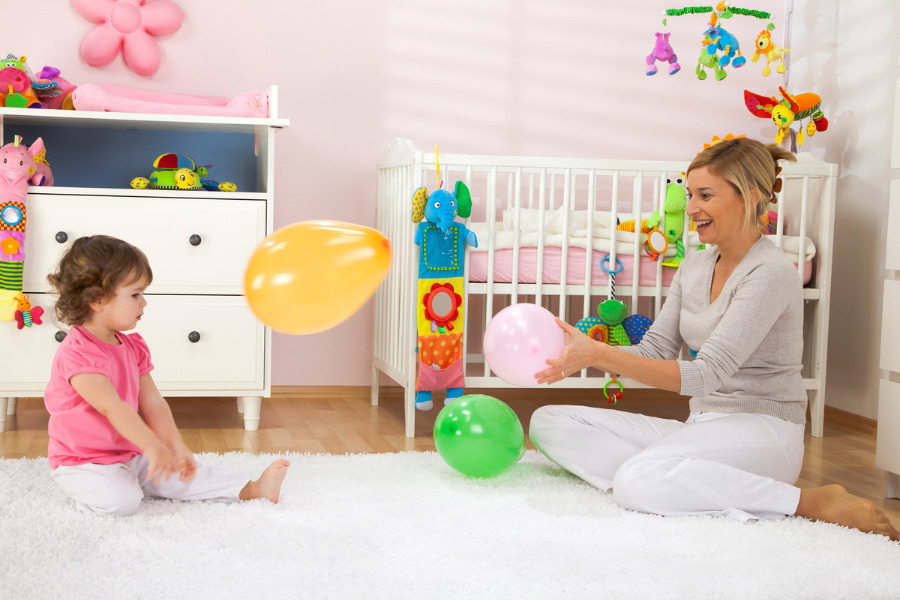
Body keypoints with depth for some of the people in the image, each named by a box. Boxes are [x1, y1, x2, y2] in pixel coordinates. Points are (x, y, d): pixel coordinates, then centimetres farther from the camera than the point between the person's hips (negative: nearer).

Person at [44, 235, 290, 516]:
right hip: (82, 463, -7)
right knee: (122, 501, -29)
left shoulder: (132, 347, 7)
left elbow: (152, 401, 8)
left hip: (131, 455, 8)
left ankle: (252, 489, -1)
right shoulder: (77, 353, -22)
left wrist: (176, 446, -1)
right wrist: (153, 446, -35)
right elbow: (111, 406, -31)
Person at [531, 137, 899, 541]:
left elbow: (704, 375, -22)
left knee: (637, 481, -37)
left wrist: (600, 355, -28)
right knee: (548, 422, -3)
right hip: (703, 426, 9)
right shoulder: (694, 267, 11)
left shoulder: (771, 273, -16)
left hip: (762, 432, -9)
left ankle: (813, 503, -19)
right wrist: (581, 349, -8)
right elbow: (655, 350, 11)